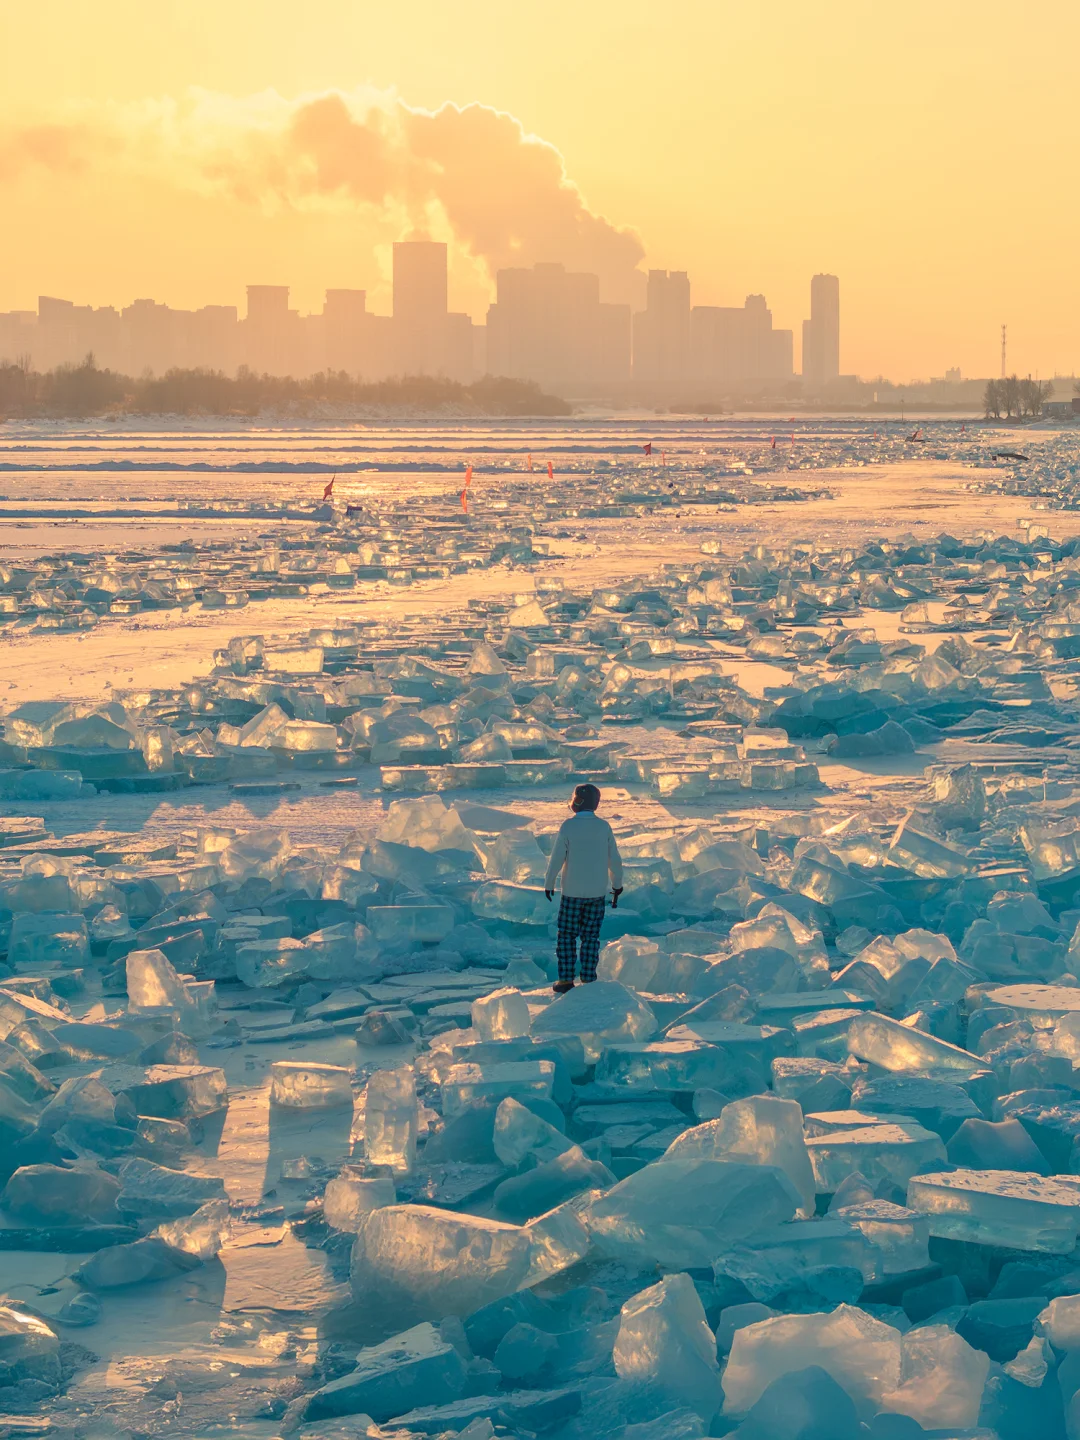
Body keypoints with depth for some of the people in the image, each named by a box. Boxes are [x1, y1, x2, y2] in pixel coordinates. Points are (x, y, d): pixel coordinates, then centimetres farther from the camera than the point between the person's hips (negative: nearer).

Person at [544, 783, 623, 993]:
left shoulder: (568, 826, -11)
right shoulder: (604, 827, -2)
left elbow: (557, 858, -9)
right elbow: (614, 860, 3)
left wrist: (549, 884, 4)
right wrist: (617, 885, 17)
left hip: (572, 892, -3)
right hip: (597, 892, 3)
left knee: (567, 936, 6)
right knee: (591, 937, 9)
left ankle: (566, 980, 2)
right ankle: (588, 980, 7)